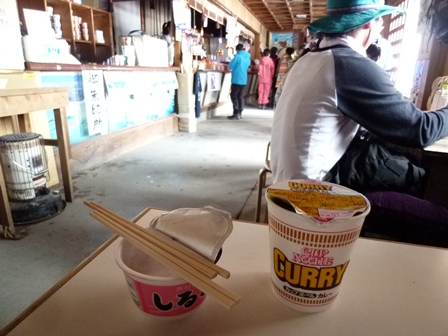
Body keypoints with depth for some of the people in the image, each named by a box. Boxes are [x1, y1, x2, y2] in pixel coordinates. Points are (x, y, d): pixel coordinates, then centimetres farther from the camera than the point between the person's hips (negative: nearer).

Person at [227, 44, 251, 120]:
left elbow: (230, 66, -6)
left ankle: (236, 114, -7)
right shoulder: (248, 58, 12)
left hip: (237, 80, -7)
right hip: (244, 80, 7)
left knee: (234, 96, -3)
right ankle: (239, 113, 14)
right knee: (240, 96, 12)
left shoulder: (238, 56, -10)